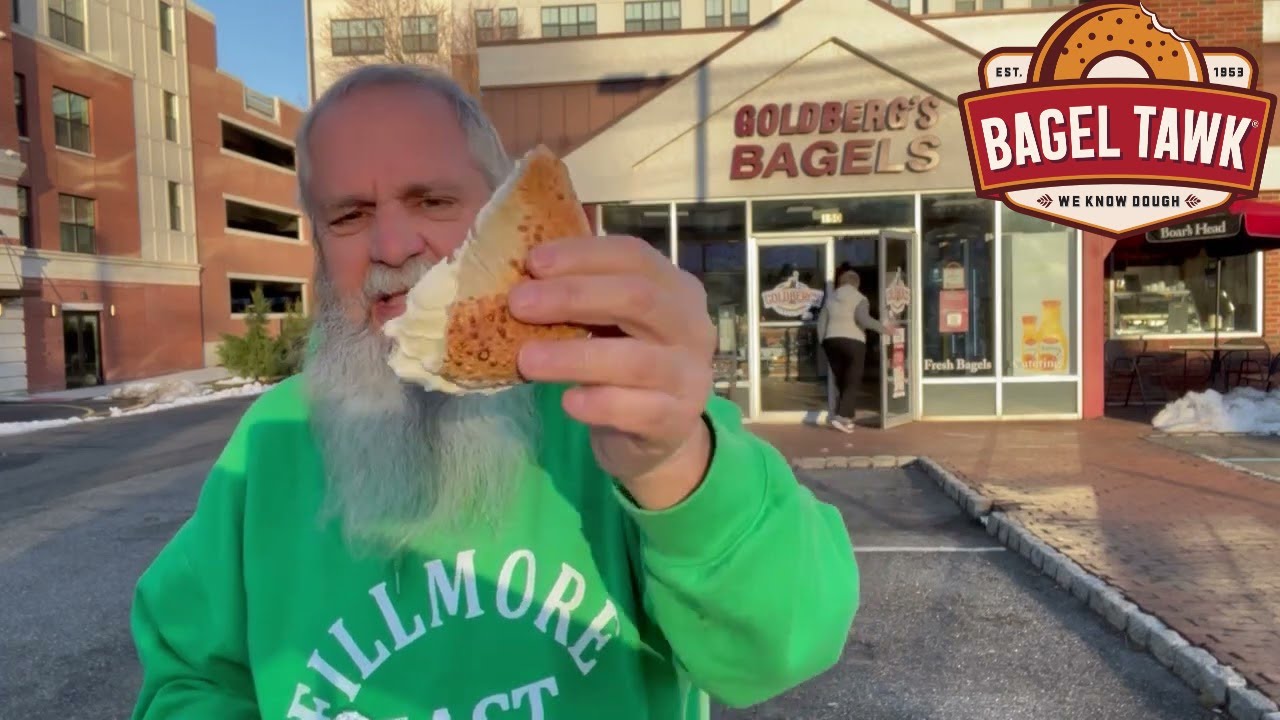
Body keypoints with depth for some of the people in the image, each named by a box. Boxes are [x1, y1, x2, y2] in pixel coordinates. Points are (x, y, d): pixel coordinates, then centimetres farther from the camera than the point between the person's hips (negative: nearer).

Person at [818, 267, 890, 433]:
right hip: (853, 342, -5)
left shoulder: (831, 299, 13)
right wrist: (882, 328, -12)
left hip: (831, 341, 5)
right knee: (852, 382, -1)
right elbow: (863, 319, -19)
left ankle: (845, 416, 15)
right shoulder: (860, 298, -2)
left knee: (842, 381, 14)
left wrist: (823, 343, 17)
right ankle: (841, 416, -13)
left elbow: (821, 322, 10)